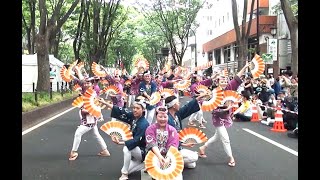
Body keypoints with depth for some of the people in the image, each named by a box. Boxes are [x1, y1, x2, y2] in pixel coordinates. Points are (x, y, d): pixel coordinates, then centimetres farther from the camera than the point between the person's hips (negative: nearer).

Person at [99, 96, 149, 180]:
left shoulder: (144, 124, -29)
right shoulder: (133, 116, -7)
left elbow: (136, 141, -33)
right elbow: (120, 111, -9)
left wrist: (120, 143, -42)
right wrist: (105, 103, -14)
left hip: (143, 151, -8)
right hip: (136, 151, 8)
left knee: (126, 148, -35)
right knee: (125, 170, 12)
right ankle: (145, 165, 22)